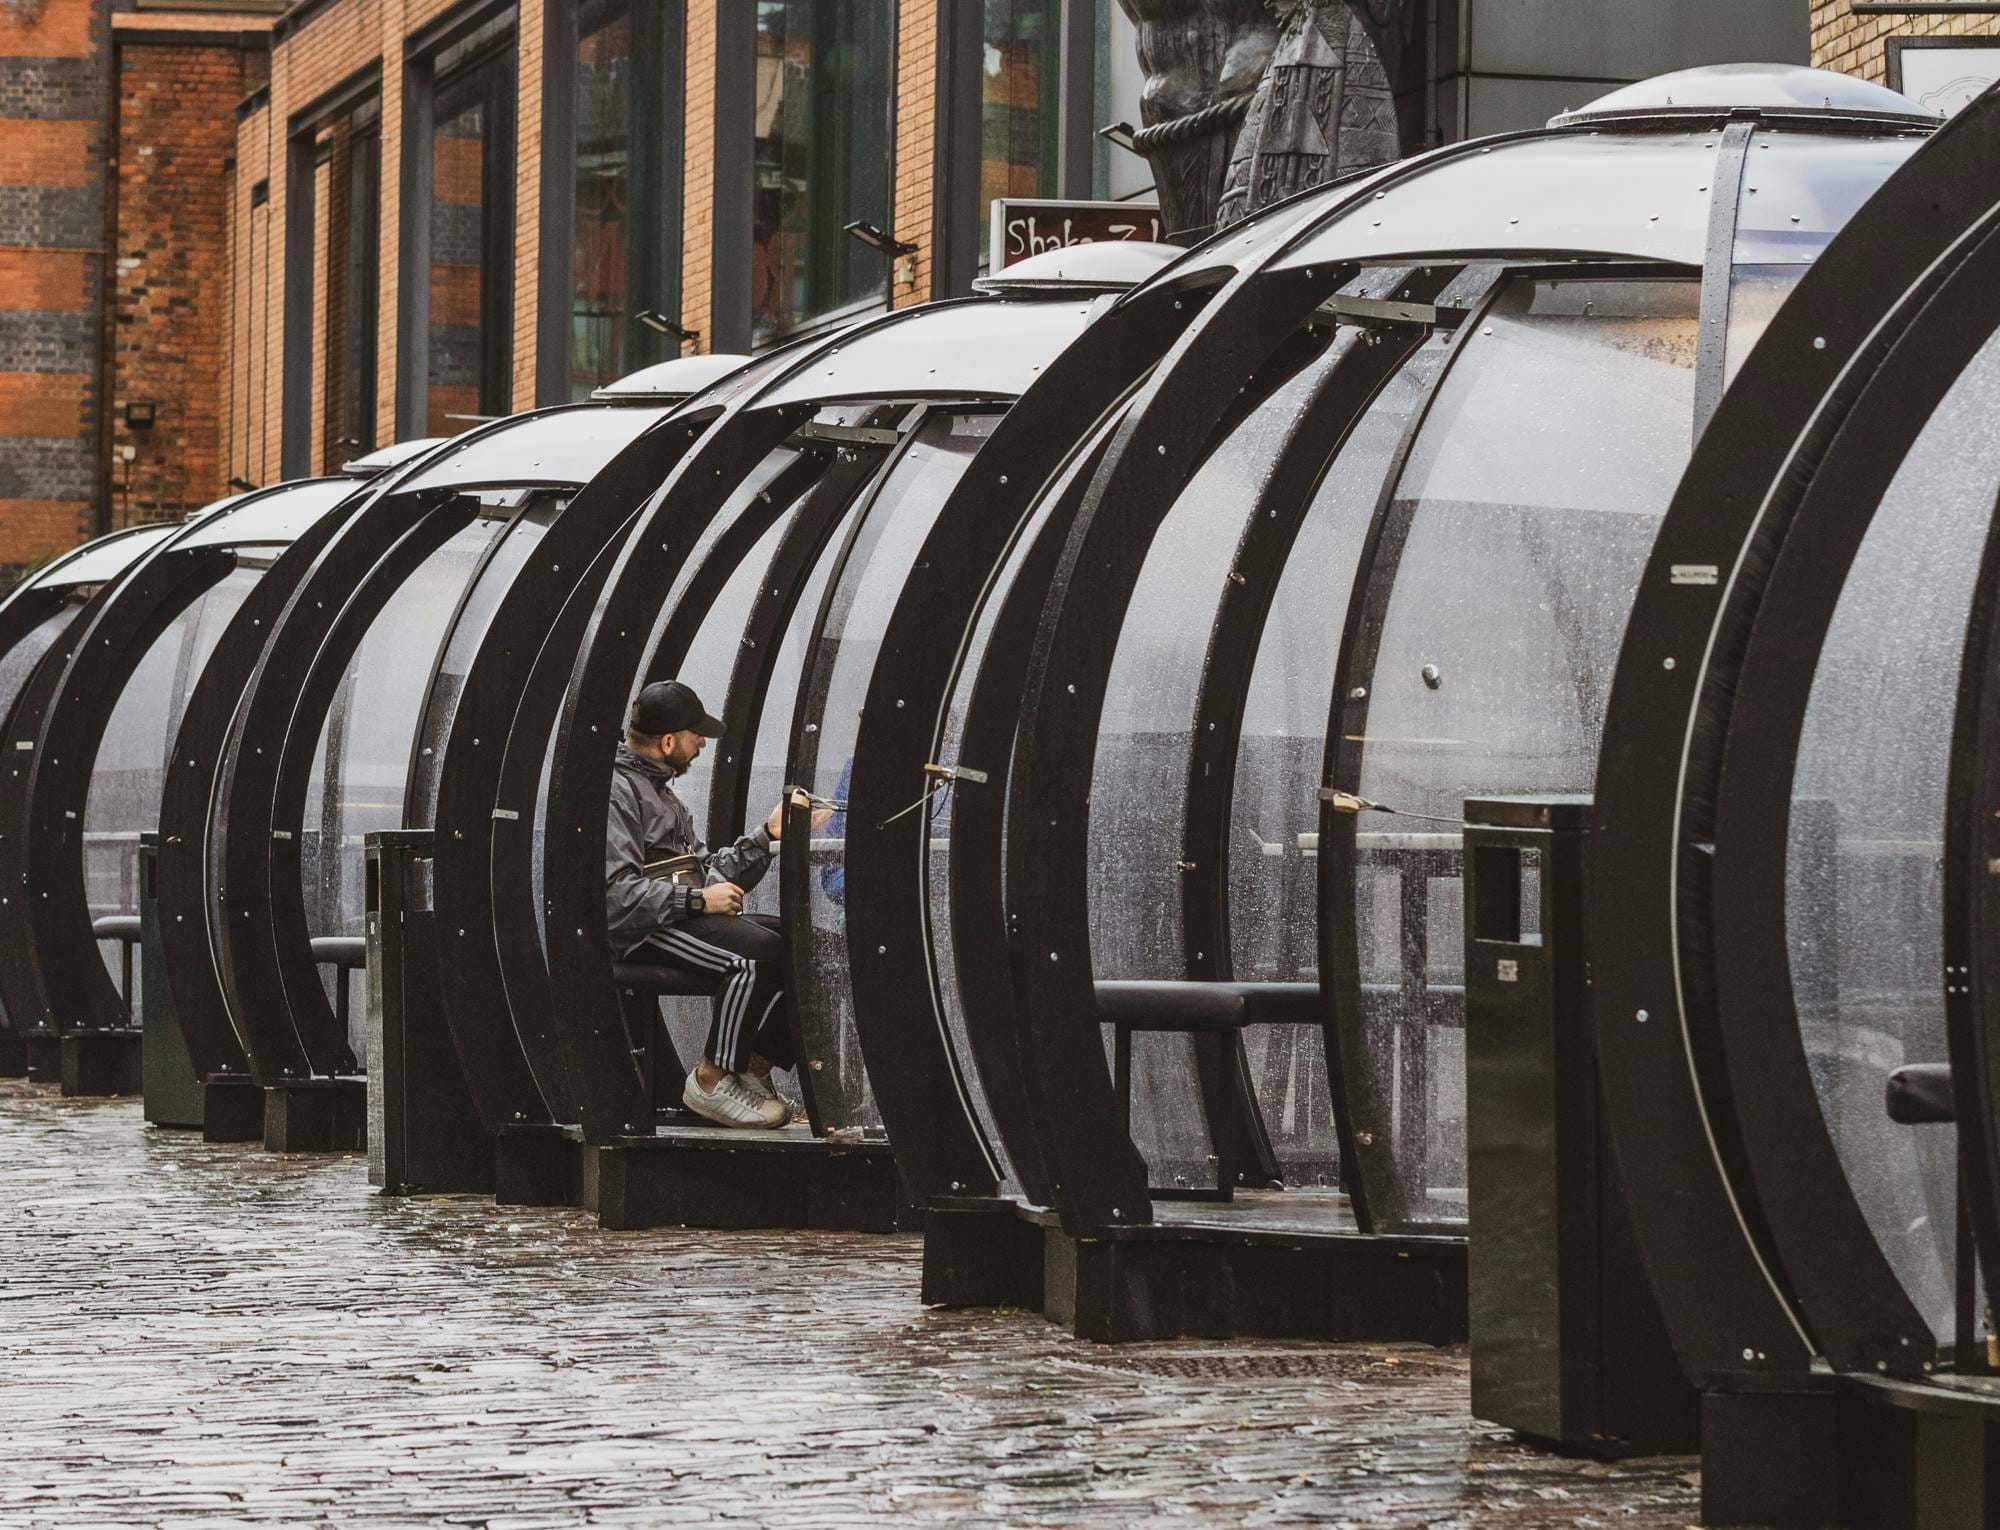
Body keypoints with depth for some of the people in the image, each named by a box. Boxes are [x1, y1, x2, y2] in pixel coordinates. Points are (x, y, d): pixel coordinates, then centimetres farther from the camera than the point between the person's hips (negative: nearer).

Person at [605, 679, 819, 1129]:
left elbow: (708, 870, 23)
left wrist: (767, 835, 14)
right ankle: (712, 1081, -20)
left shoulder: (658, 789, 26)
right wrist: (698, 900, -19)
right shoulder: (614, 791, -10)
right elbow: (615, 892, -21)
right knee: (759, 954, -29)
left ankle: (753, 1069, -5)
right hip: (641, 932, -10)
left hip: (685, 919, 10)